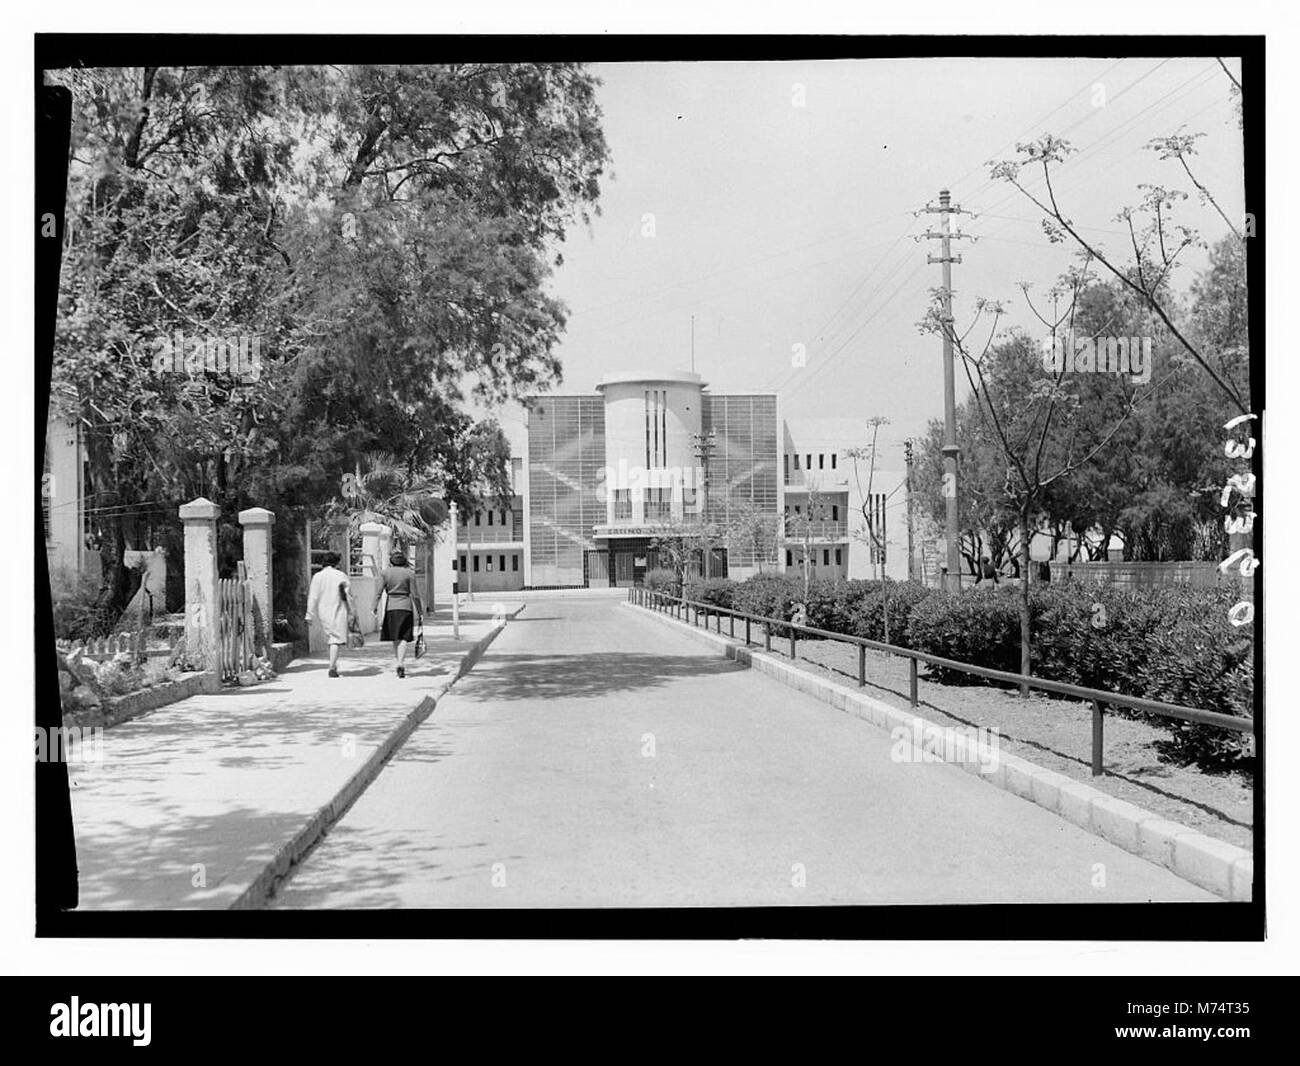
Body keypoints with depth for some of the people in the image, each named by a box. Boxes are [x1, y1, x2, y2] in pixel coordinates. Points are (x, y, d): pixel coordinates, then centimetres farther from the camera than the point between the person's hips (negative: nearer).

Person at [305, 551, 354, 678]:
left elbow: (313, 597, -1)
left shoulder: (318, 576, 1)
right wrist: (352, 611, 8)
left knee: (330, 637, 18)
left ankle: (334, 664, 21)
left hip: (323, 612, 3)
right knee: (336, 639, -4)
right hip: (338, 611, -3)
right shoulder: (341, 576, -2)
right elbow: (348, 595, -1)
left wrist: (310, 615, 2)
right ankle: (332, 667, -15)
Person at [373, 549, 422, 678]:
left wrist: (375, 606, -6)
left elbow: (378, 591, -6)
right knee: (403, 638, -2)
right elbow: (415, 595, -2)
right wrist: (420, 609, 8)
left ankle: (398, 661, 19)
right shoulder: (410, 573, -1)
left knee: (395, 638, 15)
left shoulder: (384, 572, 3)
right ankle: (401, 663, -17)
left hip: (390, 607, 2)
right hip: (405, 607, -2)